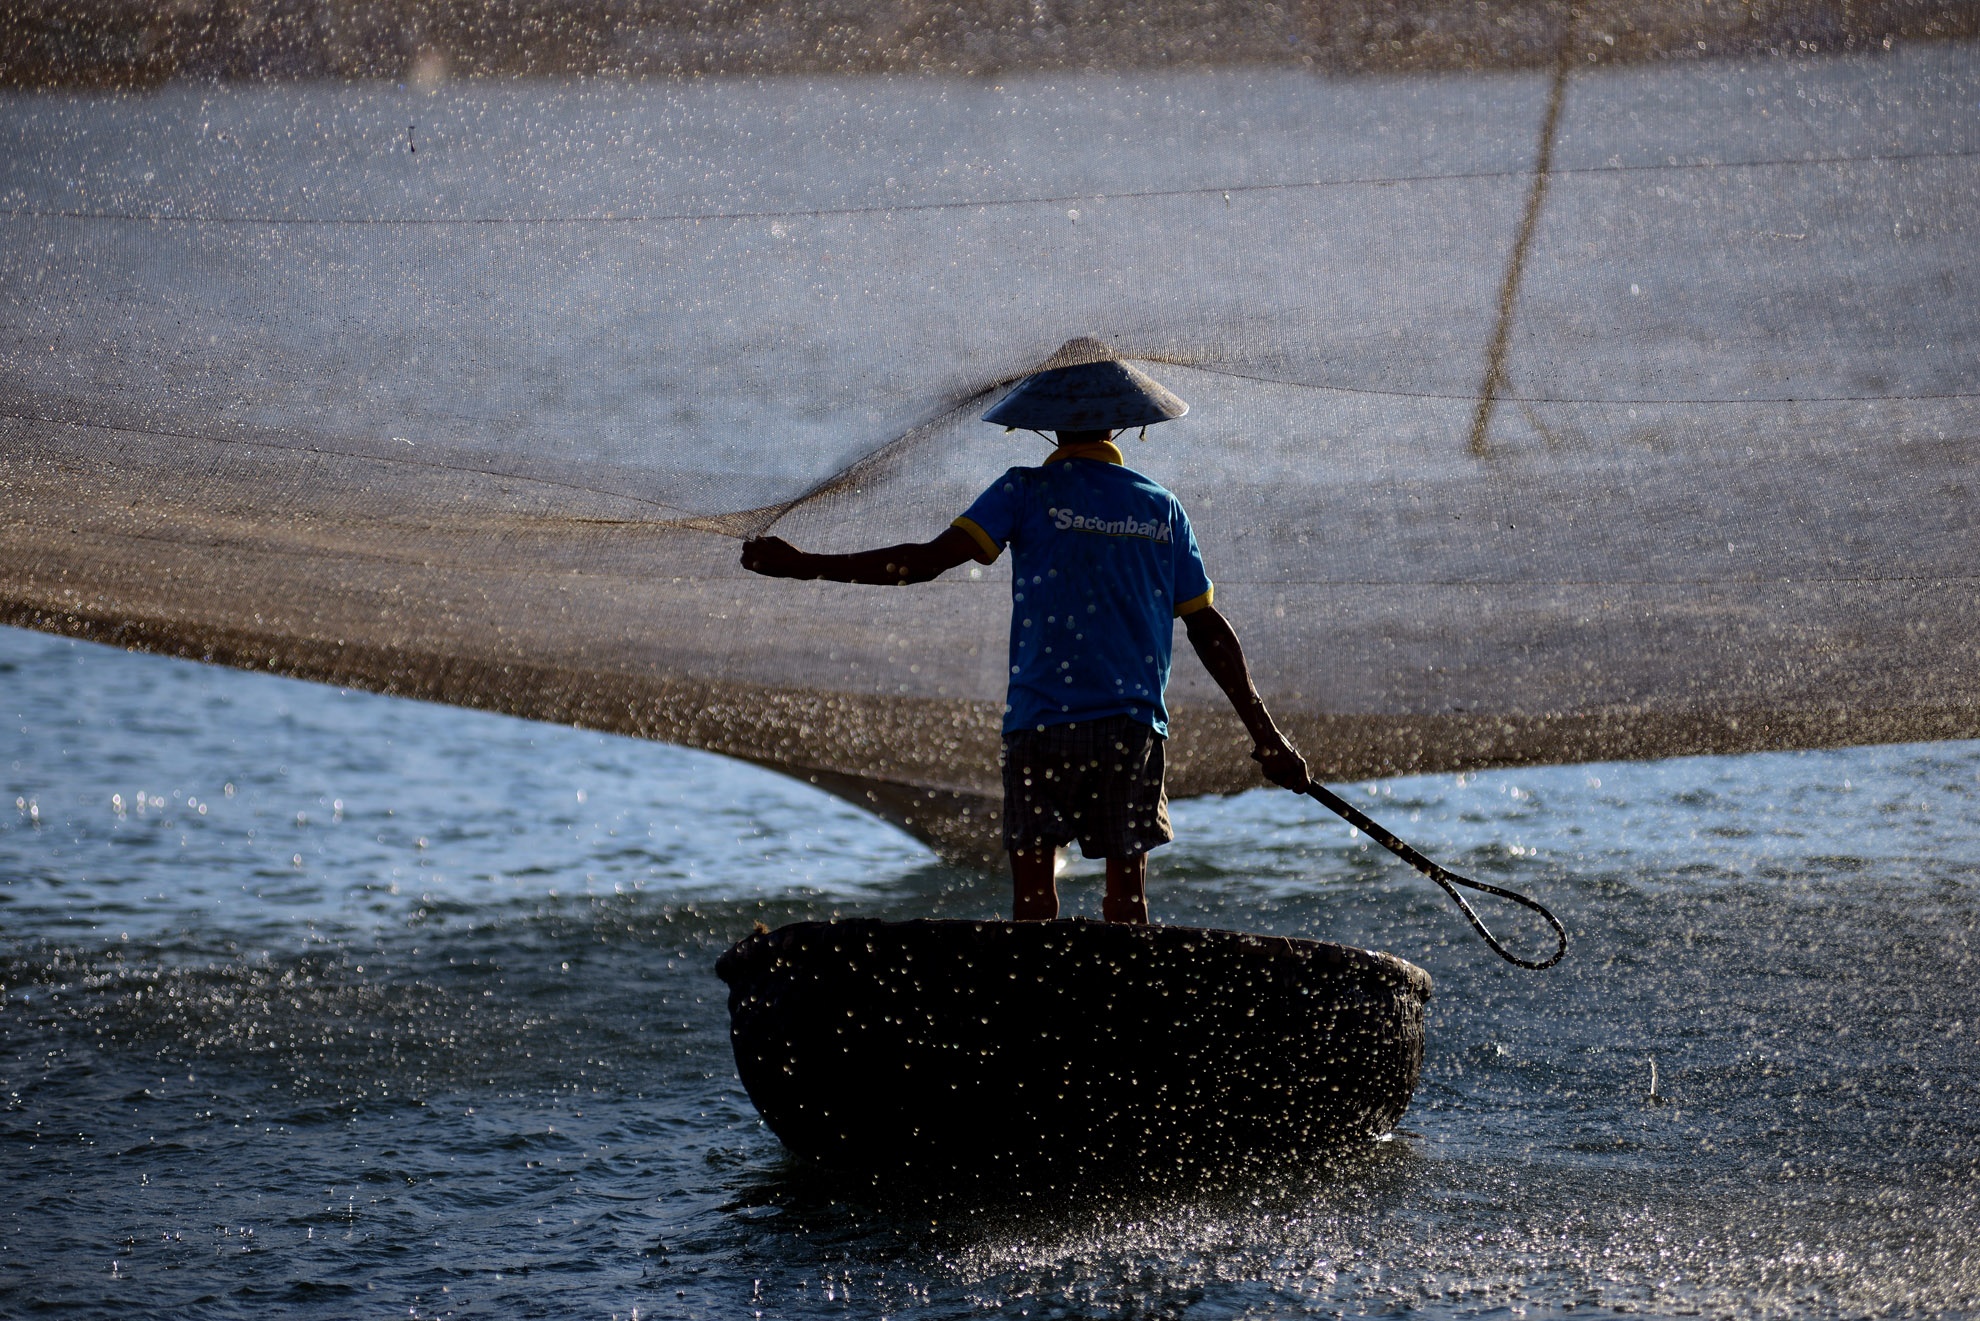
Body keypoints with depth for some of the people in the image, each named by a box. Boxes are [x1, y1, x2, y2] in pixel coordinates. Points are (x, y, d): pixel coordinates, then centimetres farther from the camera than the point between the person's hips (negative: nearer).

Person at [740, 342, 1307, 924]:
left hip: (1041, 718, -2)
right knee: (1126, 886, 5)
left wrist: (803, 565, -8)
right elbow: (1208, 629, 9)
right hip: (1133, 723, 2)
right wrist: (1267, 737, 15)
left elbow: (931, 559, -10)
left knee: (1034, 884, -1)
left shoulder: (1027, 492, 0)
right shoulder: (1161, 508, 10)